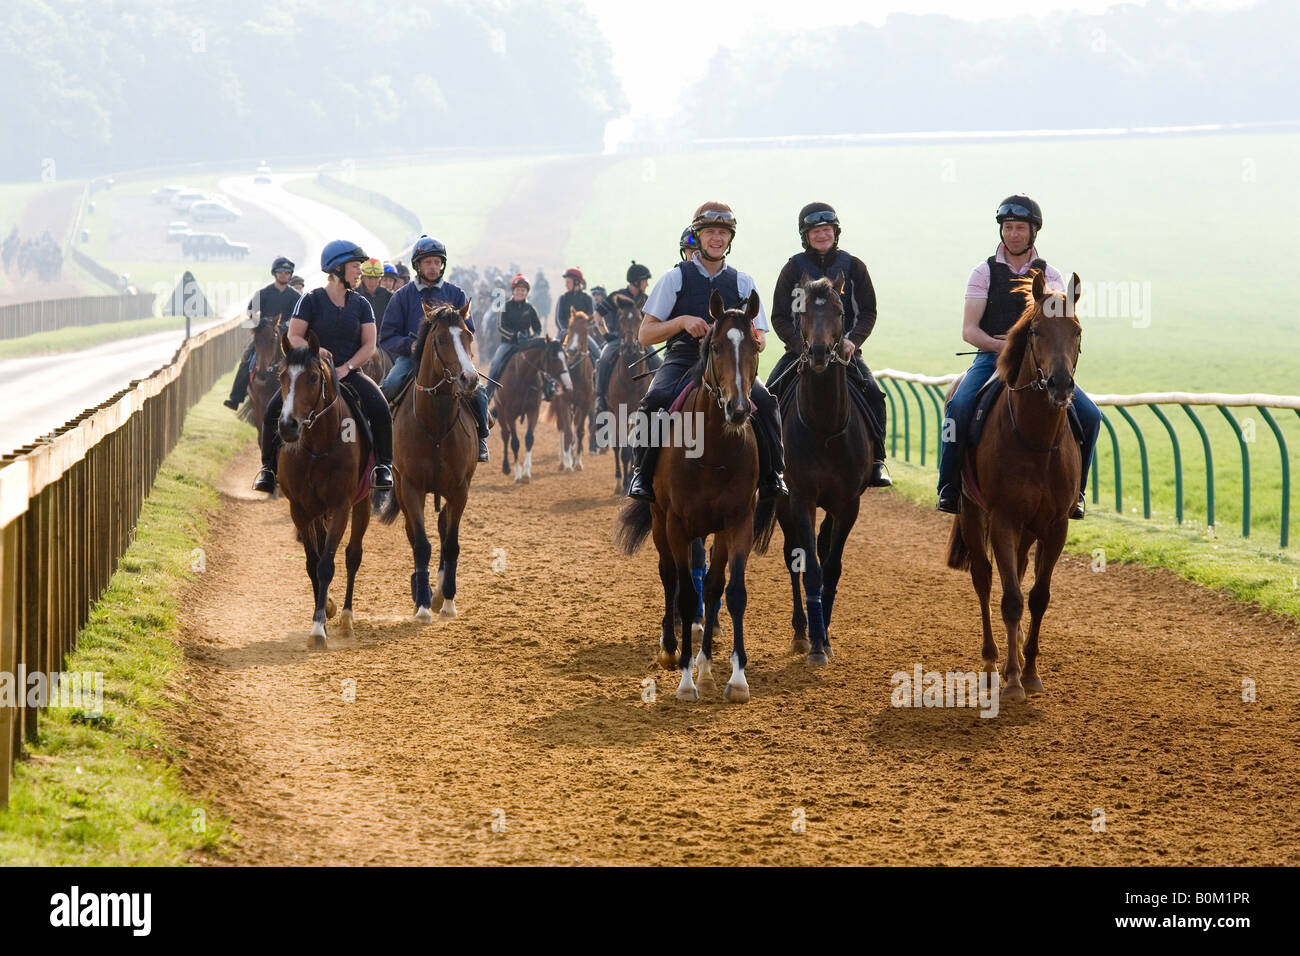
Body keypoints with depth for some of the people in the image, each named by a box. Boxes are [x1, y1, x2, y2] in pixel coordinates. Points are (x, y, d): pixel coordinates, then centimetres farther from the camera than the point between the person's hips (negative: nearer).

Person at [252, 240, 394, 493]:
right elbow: (293, 337, -3)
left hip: (349, 372, 1)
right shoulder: (311, 300, 1)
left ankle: (384, 466, -11)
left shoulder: (361, 304, 9)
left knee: (380, 408, -25)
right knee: (273, 411, -21)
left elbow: (369, 346, 3)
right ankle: (267, 467, -3)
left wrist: (346, 368, -13)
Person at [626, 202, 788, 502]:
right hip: (683, 361, -1)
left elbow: (760, 339, 10)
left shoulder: (742, 283, 12)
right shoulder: (675, 278, 6)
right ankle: (643, 474, -15)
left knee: (764, 402, -27)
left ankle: (770, 477, -12)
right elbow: (646, 335, 2)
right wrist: (682, 322, -15)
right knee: (655, 401, -32)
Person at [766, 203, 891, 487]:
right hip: (801, 349, 0)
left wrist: (852, 340, -14)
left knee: (873, 394, -22)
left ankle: (876, 461, -14)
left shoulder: (853, 266, 6)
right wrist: (802, 345, -15)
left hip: (845, 349, 0)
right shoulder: (794, 268, 4)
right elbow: (779, 317, 1)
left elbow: (868, 311, 5)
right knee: (769, 394, -21)